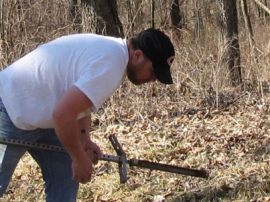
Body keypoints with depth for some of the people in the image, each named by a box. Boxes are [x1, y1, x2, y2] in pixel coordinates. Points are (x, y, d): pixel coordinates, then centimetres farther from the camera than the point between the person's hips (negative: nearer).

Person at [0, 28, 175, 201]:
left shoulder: (112, 50, 3)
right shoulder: (109, 65, -29)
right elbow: (62, 114, -34)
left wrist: (84, 138, 1)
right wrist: (79, 159, -19)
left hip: (41, 113, 10)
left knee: (65, 180, 8)